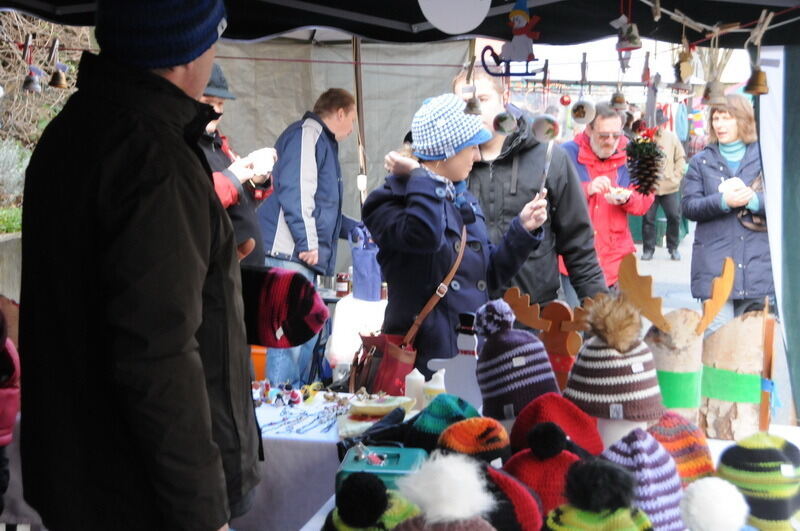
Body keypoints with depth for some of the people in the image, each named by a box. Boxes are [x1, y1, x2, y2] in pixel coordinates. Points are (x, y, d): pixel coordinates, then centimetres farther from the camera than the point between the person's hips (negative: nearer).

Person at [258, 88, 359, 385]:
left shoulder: (322, 141, 27)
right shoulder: (306, 134, -5)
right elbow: (294, 191, -18)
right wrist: (308, 242, -21)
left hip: (305, 258, 11)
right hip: (290, 253, -11)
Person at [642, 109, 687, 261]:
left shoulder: (672, 137, 4)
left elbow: (680, 158, 8)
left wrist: (676, 176, -1)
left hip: (670, 187, 2)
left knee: (674, 217, 5)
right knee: (648, 218, 3)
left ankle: (673, 248, 20)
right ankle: (648, 249, 15)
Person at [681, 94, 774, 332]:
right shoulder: (701, 161, 9)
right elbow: (688, 206, 0)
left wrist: (755, 200, -15)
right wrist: (723, 201, -16)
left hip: (758, 266, 1)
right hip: (714, 266, -1)